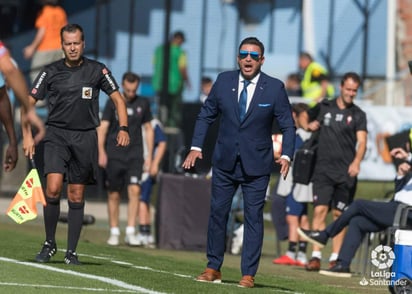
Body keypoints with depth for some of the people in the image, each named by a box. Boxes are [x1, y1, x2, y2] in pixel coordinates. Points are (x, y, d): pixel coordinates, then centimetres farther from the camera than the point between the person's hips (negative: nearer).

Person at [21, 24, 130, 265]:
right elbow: (29, 103, 4)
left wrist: (123, 128, -8)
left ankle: (72, 252, 13)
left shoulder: (97, 70, 1)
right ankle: (50, 244, -2)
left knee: (76, 196, 4)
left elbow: (118, 98, 7)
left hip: (85, 137, 1)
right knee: (53, 188, -18)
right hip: (57, 135, -1)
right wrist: (27, 135, -6)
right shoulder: (51, 72, 1)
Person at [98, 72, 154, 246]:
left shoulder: (143, 104, 8)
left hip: (135, 156, 1)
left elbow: (148, 129, 15)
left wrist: (149, 156, 10)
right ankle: (114, 232, 14)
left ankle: (130, 232, -13)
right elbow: (102, 128, -1)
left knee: (135, 190, -14)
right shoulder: (113, 102, 2)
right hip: (114, 156, -1)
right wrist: (101, 152, -12)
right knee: (114, 195, 4)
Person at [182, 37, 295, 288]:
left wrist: (286, 155, -16)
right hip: (225, 161, 3)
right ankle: (213, 269, 17)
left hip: (256, 165, -3)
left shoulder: (275, 88, -6)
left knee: (254, 217, -1)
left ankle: (249, 274, 4)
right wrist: (196, 147, -1)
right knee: (217, 213, 6)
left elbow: (288, 125, -2)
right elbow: (206, 115, 9)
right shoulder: (224, 81, 1)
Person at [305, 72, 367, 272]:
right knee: (320, 210, -10)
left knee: (339, 214, 3)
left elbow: (362, 141, -5)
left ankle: (335, 257, 8)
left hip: (345, 172, -1)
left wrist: (356, 162, -23)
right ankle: (316, 256, -13)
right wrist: (312, 125, 1)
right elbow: (312, 124, 26)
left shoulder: (358, 115, 5)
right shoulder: (324, 107, 10)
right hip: (323, 169, 1)